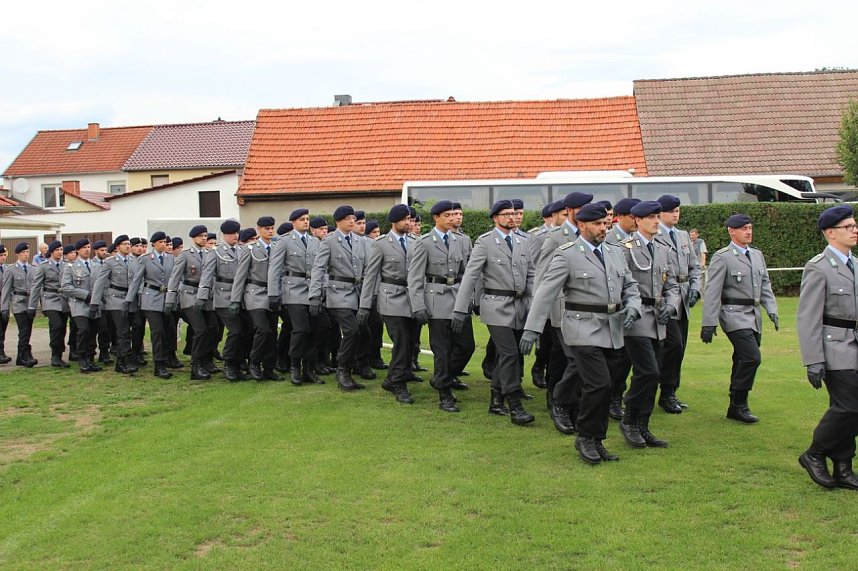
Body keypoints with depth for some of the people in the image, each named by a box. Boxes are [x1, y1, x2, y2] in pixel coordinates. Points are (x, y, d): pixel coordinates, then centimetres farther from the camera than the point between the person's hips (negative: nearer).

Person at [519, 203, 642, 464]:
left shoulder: (615, 253, 14)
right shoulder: (566, 255, -6)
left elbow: (630, 286, 20)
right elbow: (545, 293, -11)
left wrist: (632, 308, -2)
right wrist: (531, 330, -17)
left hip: (612, 331, 6)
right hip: (584, 329, -6)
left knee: (599, 387, 13)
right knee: (600, 384, -14)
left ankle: (596, 442, 32)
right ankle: (585, 437, 4)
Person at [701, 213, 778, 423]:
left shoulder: (757, 255, 15)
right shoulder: (722, 257, -8)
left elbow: (765, 286, 18)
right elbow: (712, 292, -11)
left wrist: (772, 310, 5)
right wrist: (708, 323, -15)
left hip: (754, 316, 7)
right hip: (735, 314, -7)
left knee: (743, 362, 11)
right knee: (751, 357, -17)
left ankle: (736, 407, 20)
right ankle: (738, 405, -5)